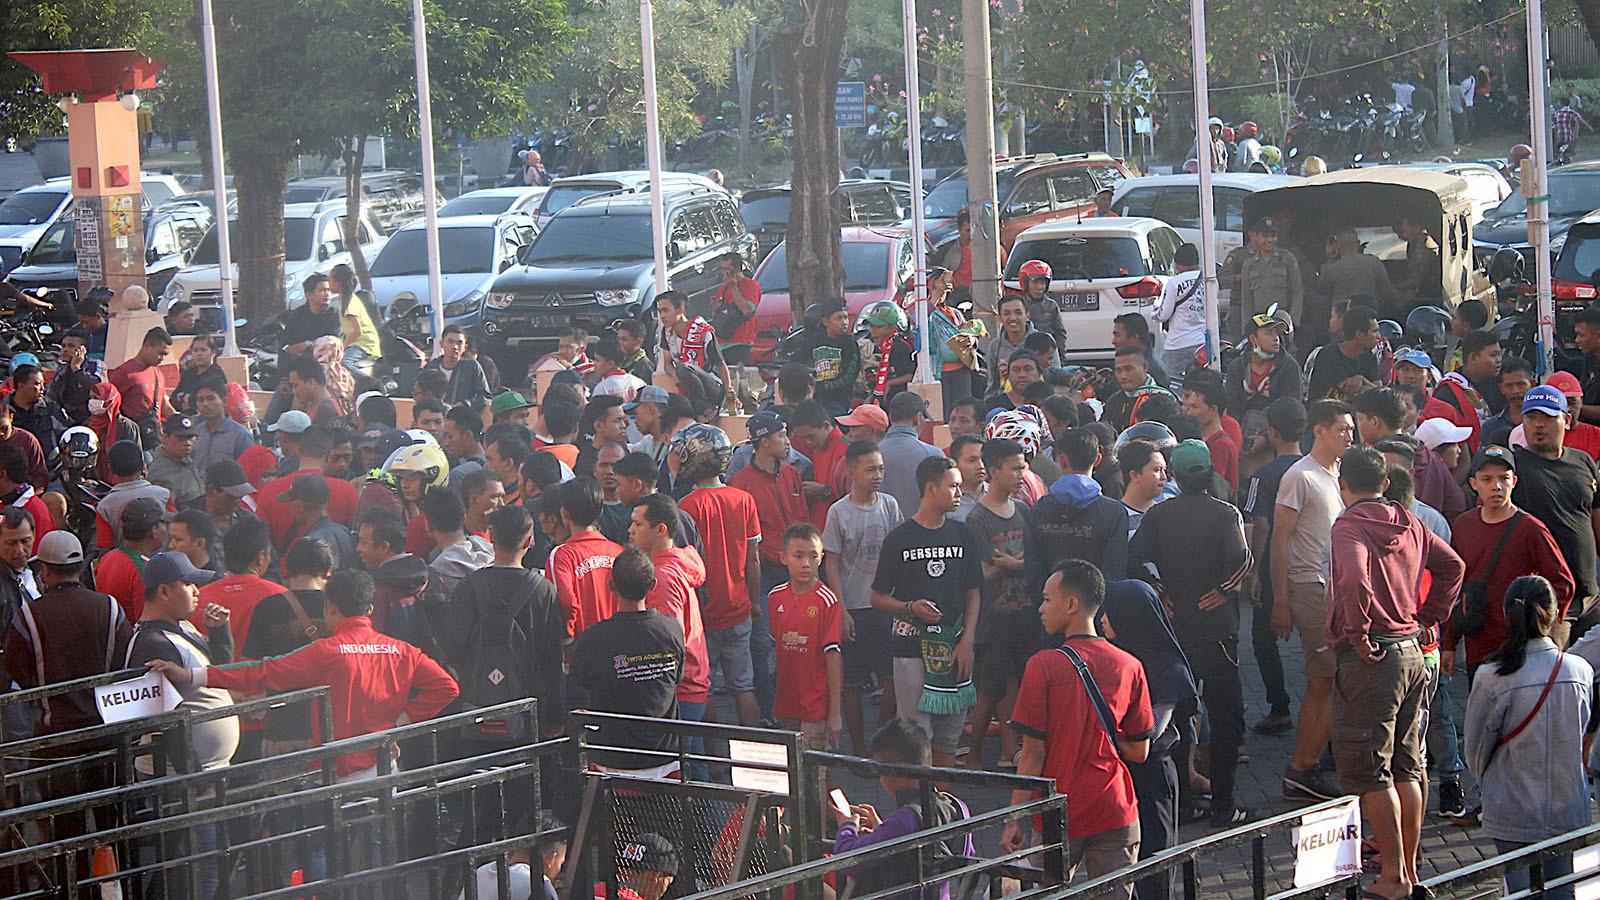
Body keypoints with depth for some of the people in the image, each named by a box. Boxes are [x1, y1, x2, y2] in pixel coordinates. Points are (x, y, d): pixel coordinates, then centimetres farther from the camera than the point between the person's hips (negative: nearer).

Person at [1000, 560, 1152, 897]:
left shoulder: (1043, 666, -10)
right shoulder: (1129, 667, -1)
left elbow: (1033, 752, -9)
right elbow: (1139, 751, 5)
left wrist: (1014, 820, -3)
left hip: (1059, 818, -2)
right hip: (1115, 815, 3)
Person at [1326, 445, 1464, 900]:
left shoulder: (1349, 526, -13)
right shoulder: (1408, 523, 10)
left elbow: (1356, 581, -30)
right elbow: (1452, 565, 21)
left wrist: (1357, 633, -19)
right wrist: (1428, 616, 20)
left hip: (1369, 658, -8)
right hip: (1411, 652, 8)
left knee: (1368, 770, -2)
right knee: (1407, 767, 16)